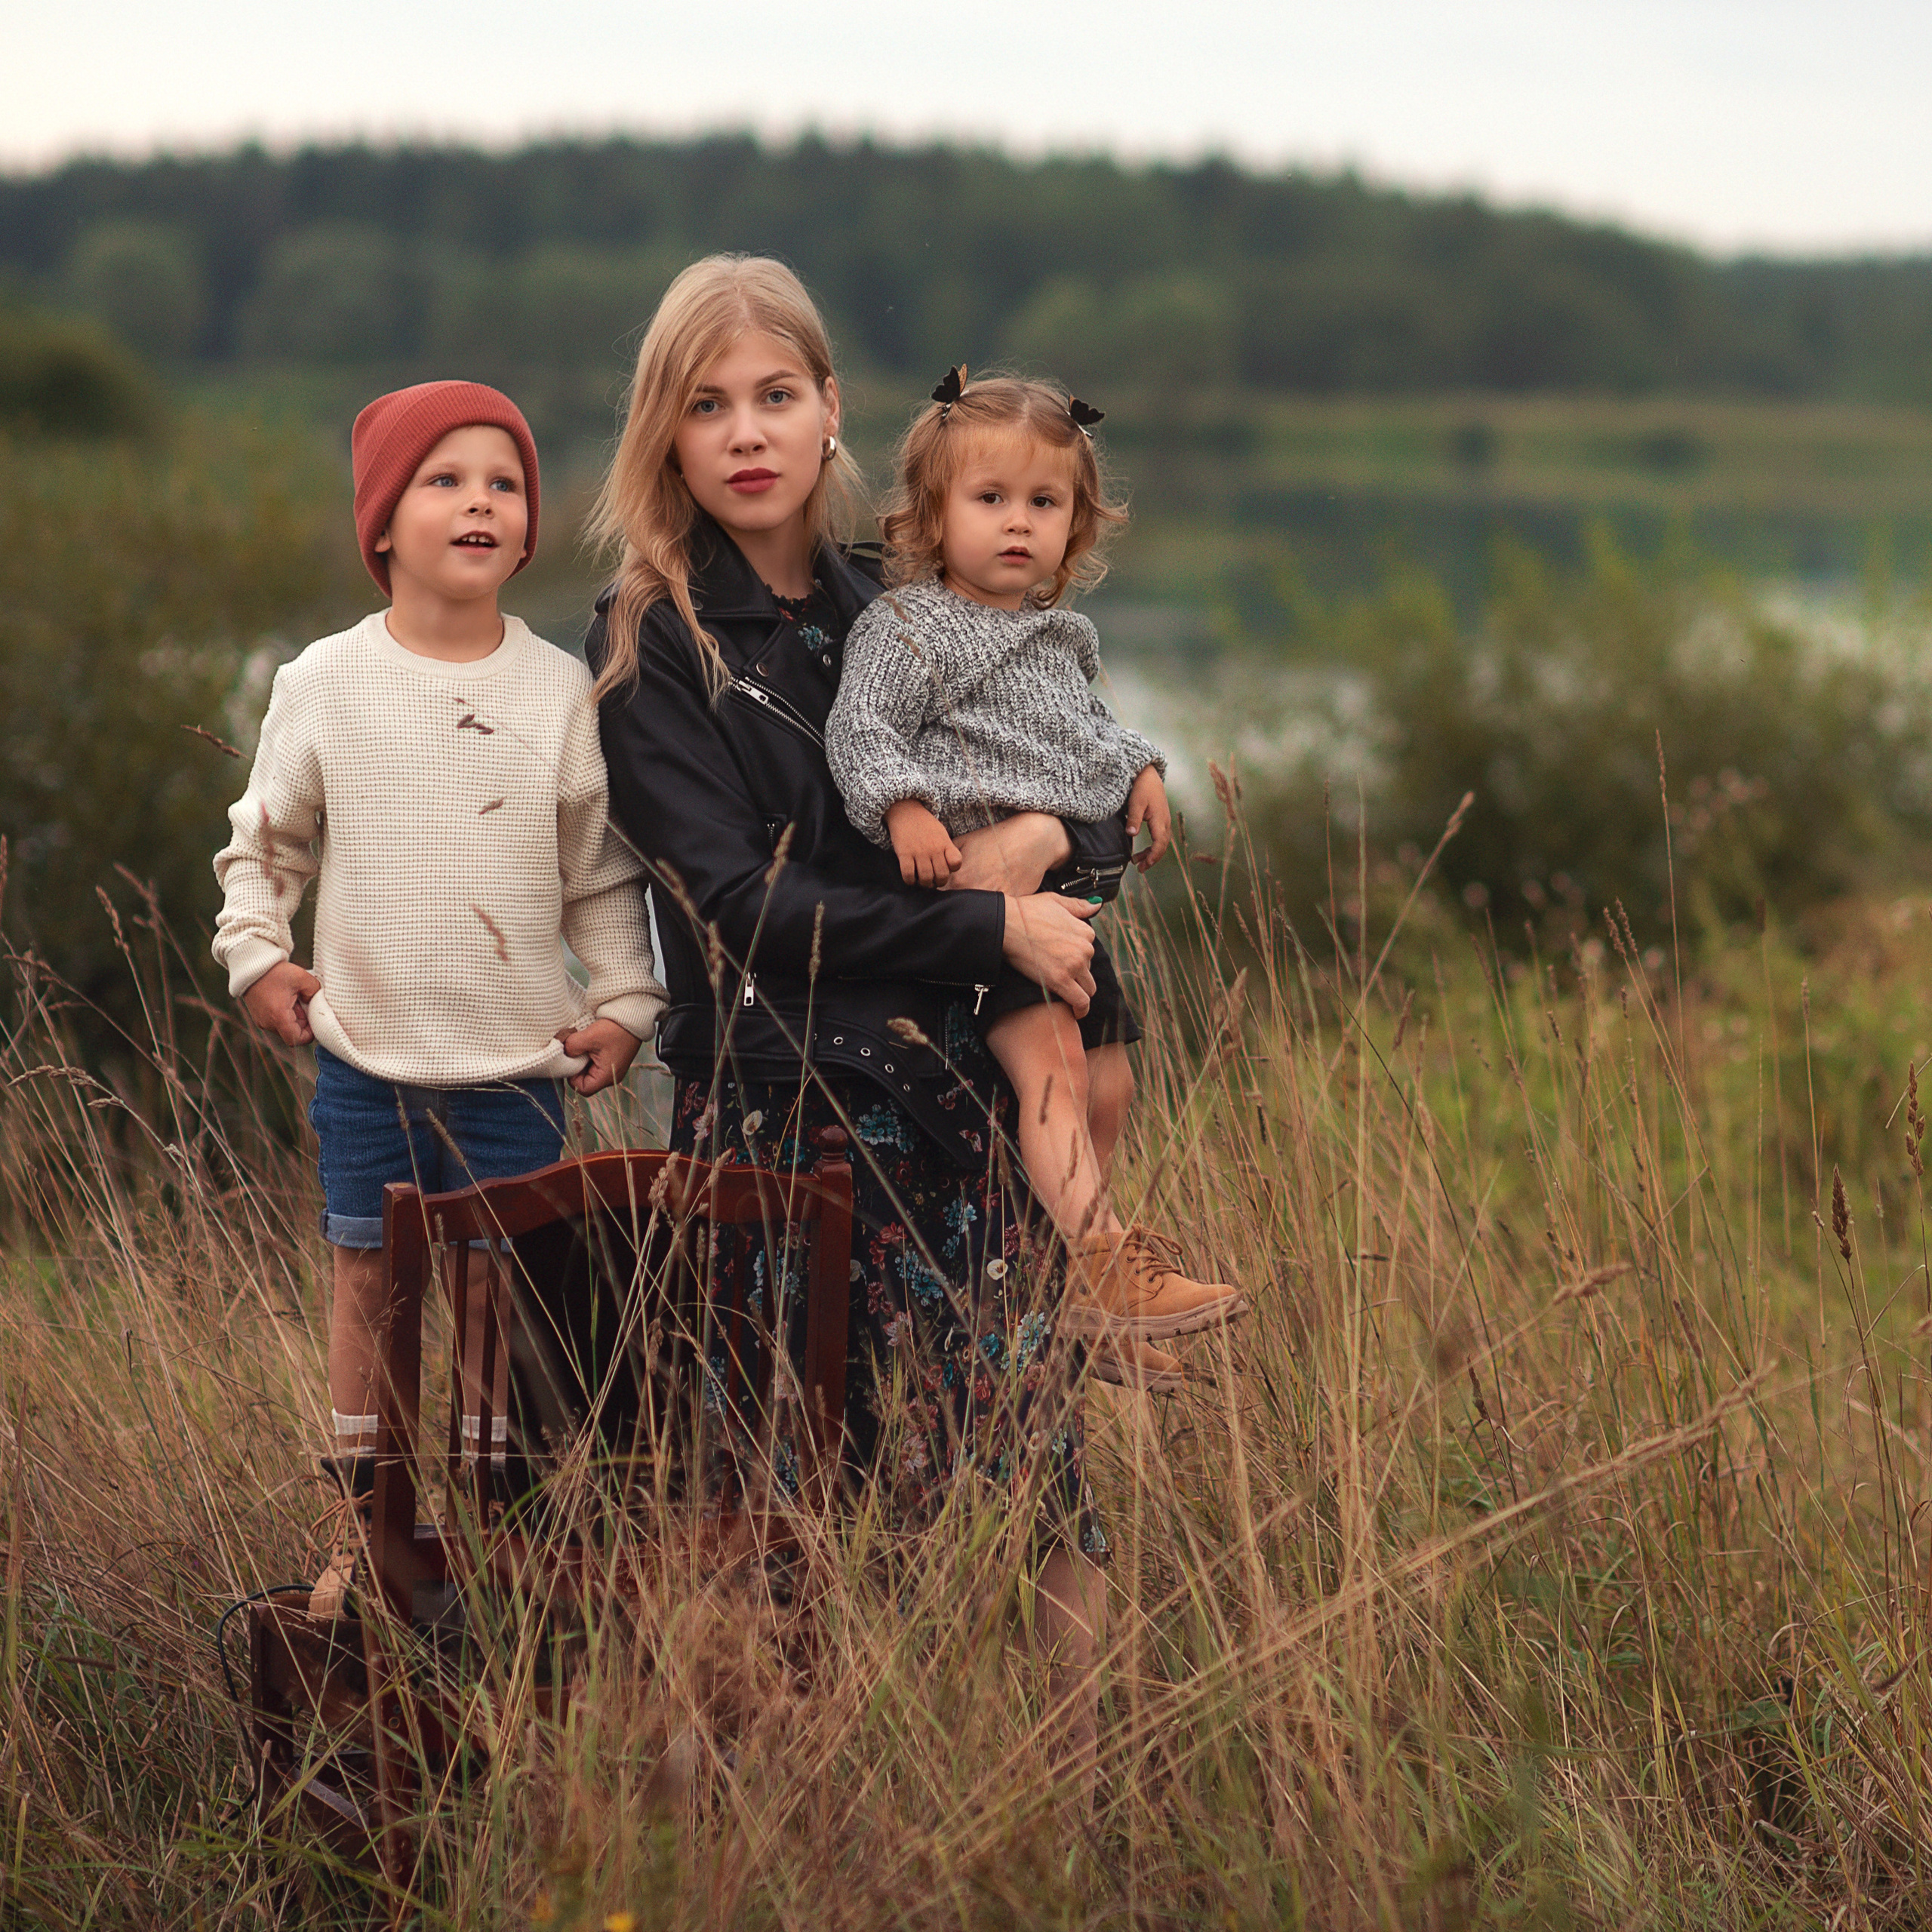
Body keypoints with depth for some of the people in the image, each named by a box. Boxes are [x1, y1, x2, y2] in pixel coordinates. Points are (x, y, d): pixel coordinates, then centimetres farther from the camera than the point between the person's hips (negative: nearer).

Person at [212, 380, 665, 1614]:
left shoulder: (562, 692, -2)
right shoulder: (326, 684, -2)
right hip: (365, 1053, 0)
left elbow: (605, 872, 5)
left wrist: (628, 1002, -1)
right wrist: (257, 956, -2)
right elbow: (265, 840, 9)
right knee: (369, 1278, 8)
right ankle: (368, 1523, 18)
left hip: (519, 1060, 0)